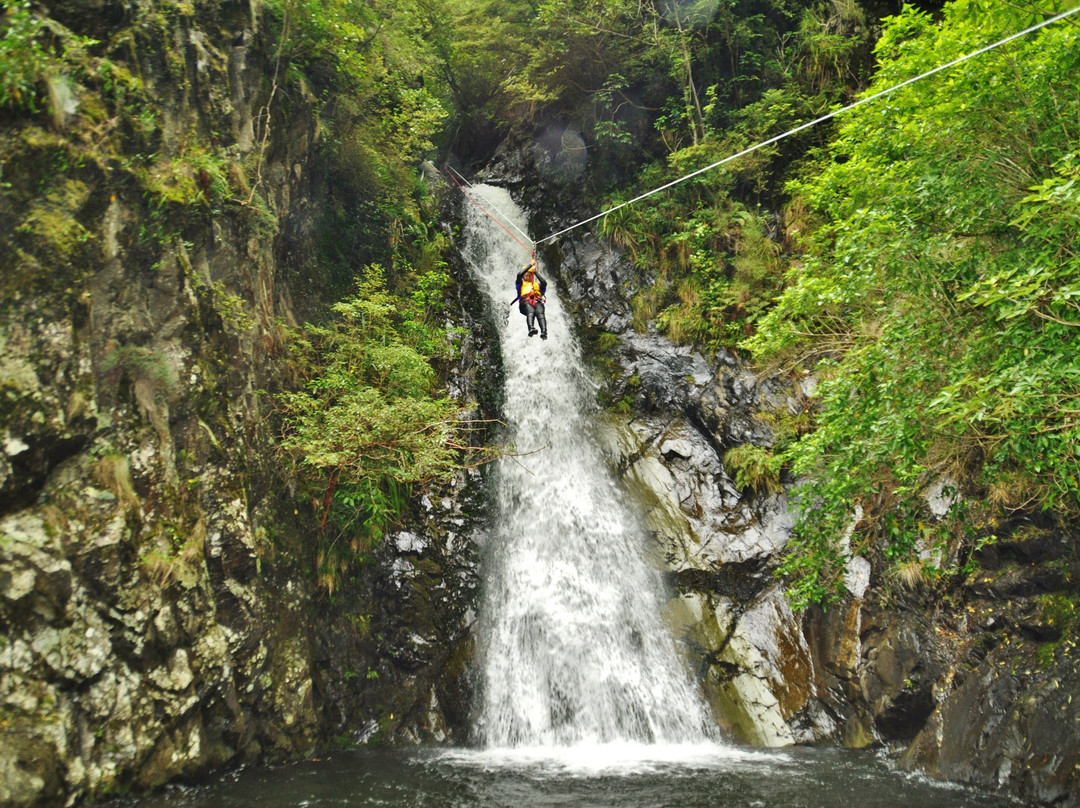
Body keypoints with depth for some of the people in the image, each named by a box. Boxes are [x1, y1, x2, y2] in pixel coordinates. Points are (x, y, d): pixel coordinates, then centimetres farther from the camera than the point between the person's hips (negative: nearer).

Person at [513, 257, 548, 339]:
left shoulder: (537, 284, 36)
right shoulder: (521, 284, 33)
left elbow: (544, 283, 12)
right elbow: (519, 275, 12)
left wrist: (535, 272, 14)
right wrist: (530, 265, 16)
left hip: (537, 302, 1)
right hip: (525, 302, -1)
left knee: (540, 313, -33)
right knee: (530, 311, -37)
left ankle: (544, 332, -57)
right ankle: (531, 329, -63)